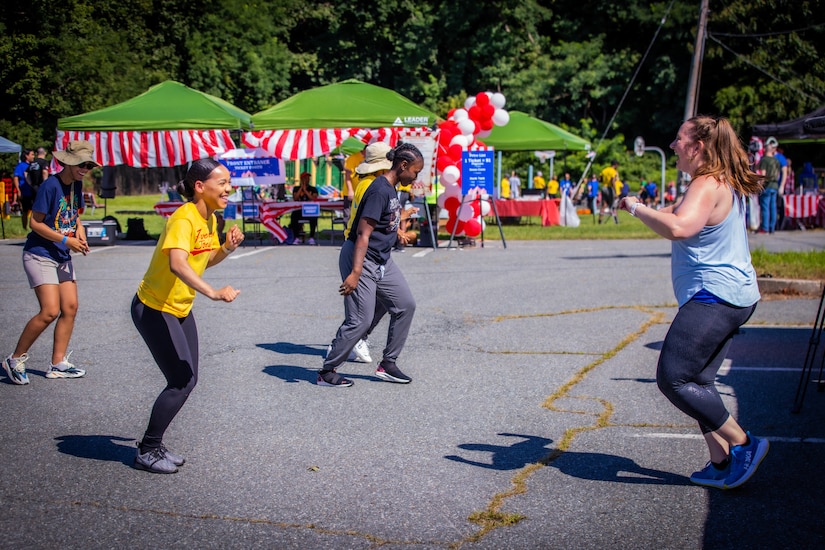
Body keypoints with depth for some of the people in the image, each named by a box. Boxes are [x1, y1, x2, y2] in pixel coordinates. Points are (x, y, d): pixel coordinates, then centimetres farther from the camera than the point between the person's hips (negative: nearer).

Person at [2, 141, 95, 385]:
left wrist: (79, 228, 1)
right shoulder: (51, 185, -18)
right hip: (39, 255, -8)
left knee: (70, 308, 4)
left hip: (62, 256, 8)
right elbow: (35, 223, -16)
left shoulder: (77, 184, 6)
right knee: (50, 312, -15)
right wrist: (66, 240, -19)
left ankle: (58, 364, 13)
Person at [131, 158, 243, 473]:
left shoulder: (210, 219, 3)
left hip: (181, 308, 9)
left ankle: (154, 445, 23)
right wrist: (213, 293, -55)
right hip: (154, 309, -9)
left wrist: (227, 248, -6)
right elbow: (177, 263, -43)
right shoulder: (184, 219, -26)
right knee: (181, 382, -9)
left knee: (188, 379, 10)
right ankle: (147, 452, 7)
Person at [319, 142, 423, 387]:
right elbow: (363, 233, -25)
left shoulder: (392, 189, 9)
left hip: (382, 261, 10)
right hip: (361, 259, -10)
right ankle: (326, 372, 4)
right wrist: (355, 272, -30)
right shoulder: (380, 190, -21)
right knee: (361, 320, -9)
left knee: (405, 305, 9)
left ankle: (387, 364, 18)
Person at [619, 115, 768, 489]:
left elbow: (678, 228, -34)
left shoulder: (707, 186, -17)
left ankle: (742, 444, -4)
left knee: (673, 378, -11)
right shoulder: (726, 184, 17)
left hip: (713, 297, -11)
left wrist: (636, 207, -21)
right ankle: (722, 464, 13)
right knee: (696, 381, 12)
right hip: (734, 296, 11)